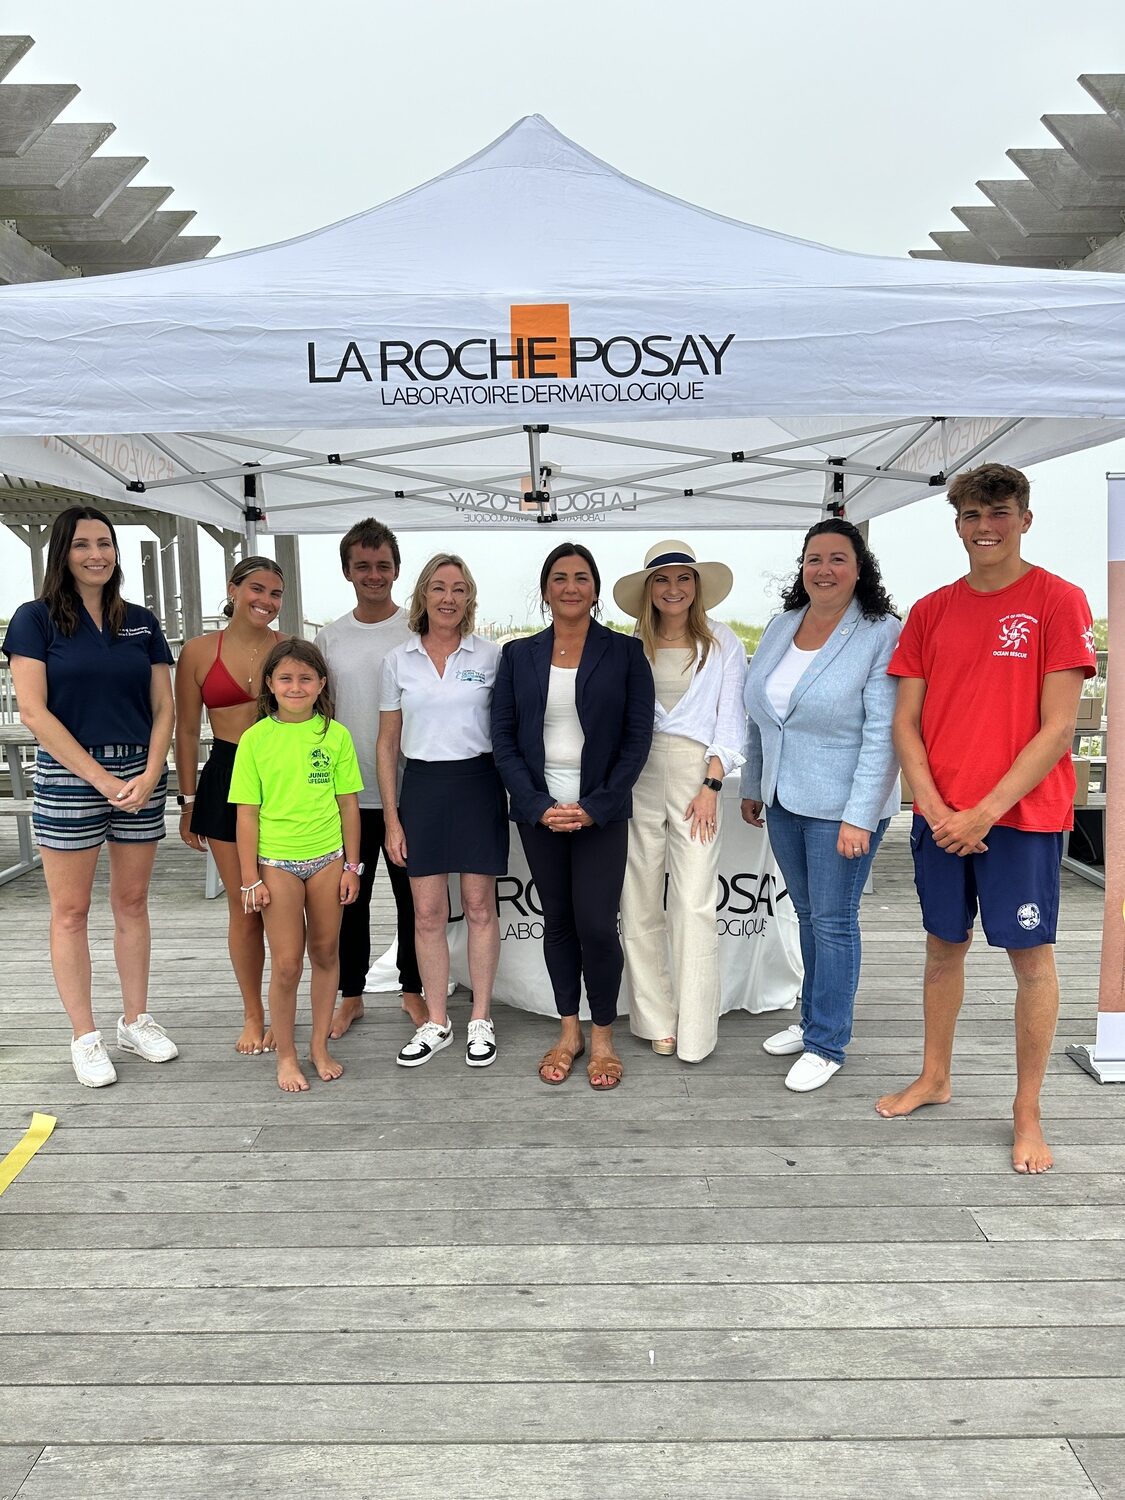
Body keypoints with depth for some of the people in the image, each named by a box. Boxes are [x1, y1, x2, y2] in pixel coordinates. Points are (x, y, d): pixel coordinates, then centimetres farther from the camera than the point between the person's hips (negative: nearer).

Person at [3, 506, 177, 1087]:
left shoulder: (141, 623, 9)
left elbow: (164, 707, 7)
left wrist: (149, 775, -8)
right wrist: (102, 778, -13)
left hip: (140, 776, 4)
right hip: (69, 776, -3)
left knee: (132, 902, 11)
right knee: (71, 909, 3)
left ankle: (136, 1021, 24)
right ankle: (85, 1037, 14)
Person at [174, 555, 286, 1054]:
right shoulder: (199, 651, 2)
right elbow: (186, 731, 6)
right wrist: (188, 801, 4)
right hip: (226, 779, 0)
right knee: (242, 906, 8)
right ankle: (252, 1015, 24)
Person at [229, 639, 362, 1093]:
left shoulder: (335, 734, 0)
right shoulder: (255, 739, -4)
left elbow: (348, 804, 4)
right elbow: (247, 813, -3)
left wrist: (351, 866, 4)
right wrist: (251, 878, -4)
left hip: (327, 858, 2)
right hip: (277, 862, -2)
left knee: (325, 953, 12)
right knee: (286, 963, 3)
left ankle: (319, 1045, 28)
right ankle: (285, 1055, 20)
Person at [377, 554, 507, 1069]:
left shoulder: (490, 655, 1)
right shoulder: (399, 660, 5)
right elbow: (387, 743, 8)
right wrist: (391, 817, 3)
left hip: (478, 783, -1)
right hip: (422, 786, 2)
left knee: (479, 906, 6)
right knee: (427, 913, 5)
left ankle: (481, 1019, 19)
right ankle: (436, 1023, 20)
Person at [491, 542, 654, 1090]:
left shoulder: (625, 652, 0)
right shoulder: (518, 655, 6)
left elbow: (638, 737, -3)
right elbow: (503, 738, 2)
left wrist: (595, 807, -11)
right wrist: (539, 806, -9)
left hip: (602, 811, -2)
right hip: (539, 811, 2)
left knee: (596, 925, -5)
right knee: (557, 921, 11)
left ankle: (602, 1035, 16)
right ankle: (569, 1030, 27)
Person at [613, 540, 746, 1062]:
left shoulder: (722, 643, 4)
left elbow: (730, 720, 2)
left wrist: (711, 785, -7)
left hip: (697, 772, -2)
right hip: (637, 777, 3)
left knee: (693, 904, -6)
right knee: (638, 903, 4)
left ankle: (695, 1033, 3)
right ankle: (655, 1019, 16)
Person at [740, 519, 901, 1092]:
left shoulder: (882, 635, -12)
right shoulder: (781, 626, 7)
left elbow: (883, 735, -17)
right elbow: (757, 715, 14)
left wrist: (859, 816, -20)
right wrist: (752, 786, 15)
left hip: (840, 805, -6)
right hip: (783, 800, 6)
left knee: (833, 920, 3)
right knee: (807, 914, 17)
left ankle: (826, 1045, 16)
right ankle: (812, 1019, 32)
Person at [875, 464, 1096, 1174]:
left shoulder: (1059, 600, -5)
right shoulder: (931, 610, 7)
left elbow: (1057, 728, -10)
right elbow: (906, 721, 5)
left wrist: (985, 811, -15)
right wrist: (934, 807, -7)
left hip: (1023, 813, -3)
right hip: (940, 814, 4)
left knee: (1030, 956, 4)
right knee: (945, 946, 14)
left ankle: (1028, 1112, 18)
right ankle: (935, 1078, 32)